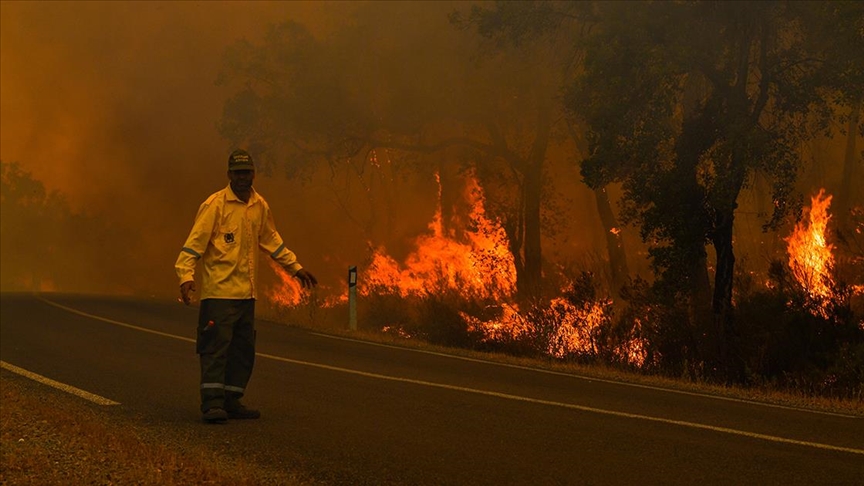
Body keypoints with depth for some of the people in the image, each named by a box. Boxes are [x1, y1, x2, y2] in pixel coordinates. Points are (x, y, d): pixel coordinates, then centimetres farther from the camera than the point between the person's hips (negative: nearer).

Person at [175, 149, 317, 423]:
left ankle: (232, 401, 17)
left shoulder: (260, 206, 12)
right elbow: (195, 241, -12)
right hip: (219, 291, -7)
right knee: (217, 346, -10)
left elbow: (271, 240, 26)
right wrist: (186, 276, -23)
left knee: (244, 349, 9)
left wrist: (296, 267, 29)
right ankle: (213, 403, -9)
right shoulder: (216, 204, -8)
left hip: (247, 292, 7)